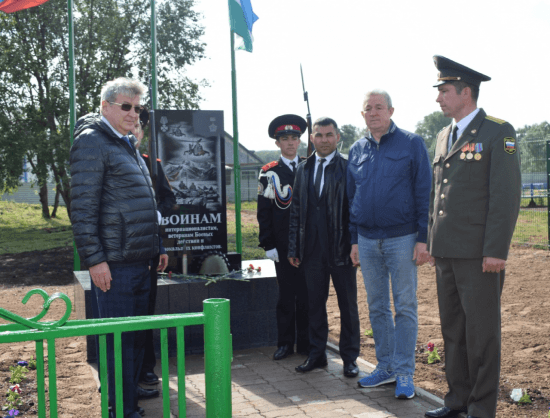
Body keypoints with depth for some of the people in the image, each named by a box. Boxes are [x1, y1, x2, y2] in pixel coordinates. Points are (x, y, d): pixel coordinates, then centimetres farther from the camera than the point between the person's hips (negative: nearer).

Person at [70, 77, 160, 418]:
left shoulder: (127, 146, 19)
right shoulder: (92, 141, -8)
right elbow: (82, 206, -15)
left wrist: (155, 248, 21)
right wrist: (94, 259, -19)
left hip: (139, 260, 9)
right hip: (114, 262, -9)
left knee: (137, 336, 16)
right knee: (119, 339, -2)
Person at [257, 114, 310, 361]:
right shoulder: (269, 173, 3)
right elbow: (264, 212, 1)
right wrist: (268, 245, -5)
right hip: (283, 245, -1)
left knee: (307, 293, 5)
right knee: (286, 294, 5)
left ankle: (306, 343, 16)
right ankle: (285, 343, 16)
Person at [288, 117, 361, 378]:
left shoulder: (348, 168, -2)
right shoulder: (303, 170, 11)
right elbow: (296, 211, 12)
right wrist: (293, 248, 8)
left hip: (341, 249, -3)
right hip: (312, 250, 4)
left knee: (347, 305, 6)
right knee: (315, 303, 12)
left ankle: (349, 358, 19)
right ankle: (317, 354, 25)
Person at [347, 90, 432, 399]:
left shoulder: (412, 144, -2)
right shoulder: (357, 150, 10)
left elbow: (424, 193, -5)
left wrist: (423, 239, -11)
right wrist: (354, 240, 10)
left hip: (402, 238, -4)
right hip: (368, 241, 5)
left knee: (405, 307, 1)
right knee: (377, 307, 11)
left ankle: (405, 374, 9)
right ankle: (386, 367, 22)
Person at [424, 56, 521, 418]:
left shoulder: (498, 133, -6)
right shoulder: (444, 137, 16)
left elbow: (507, 195, -12)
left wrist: (496, 250, -17)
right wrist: (433, 242, 15)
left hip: (479, 254, -7)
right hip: (446, 252, 7)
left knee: (481, 332, 2)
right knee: (453, 329, 13)